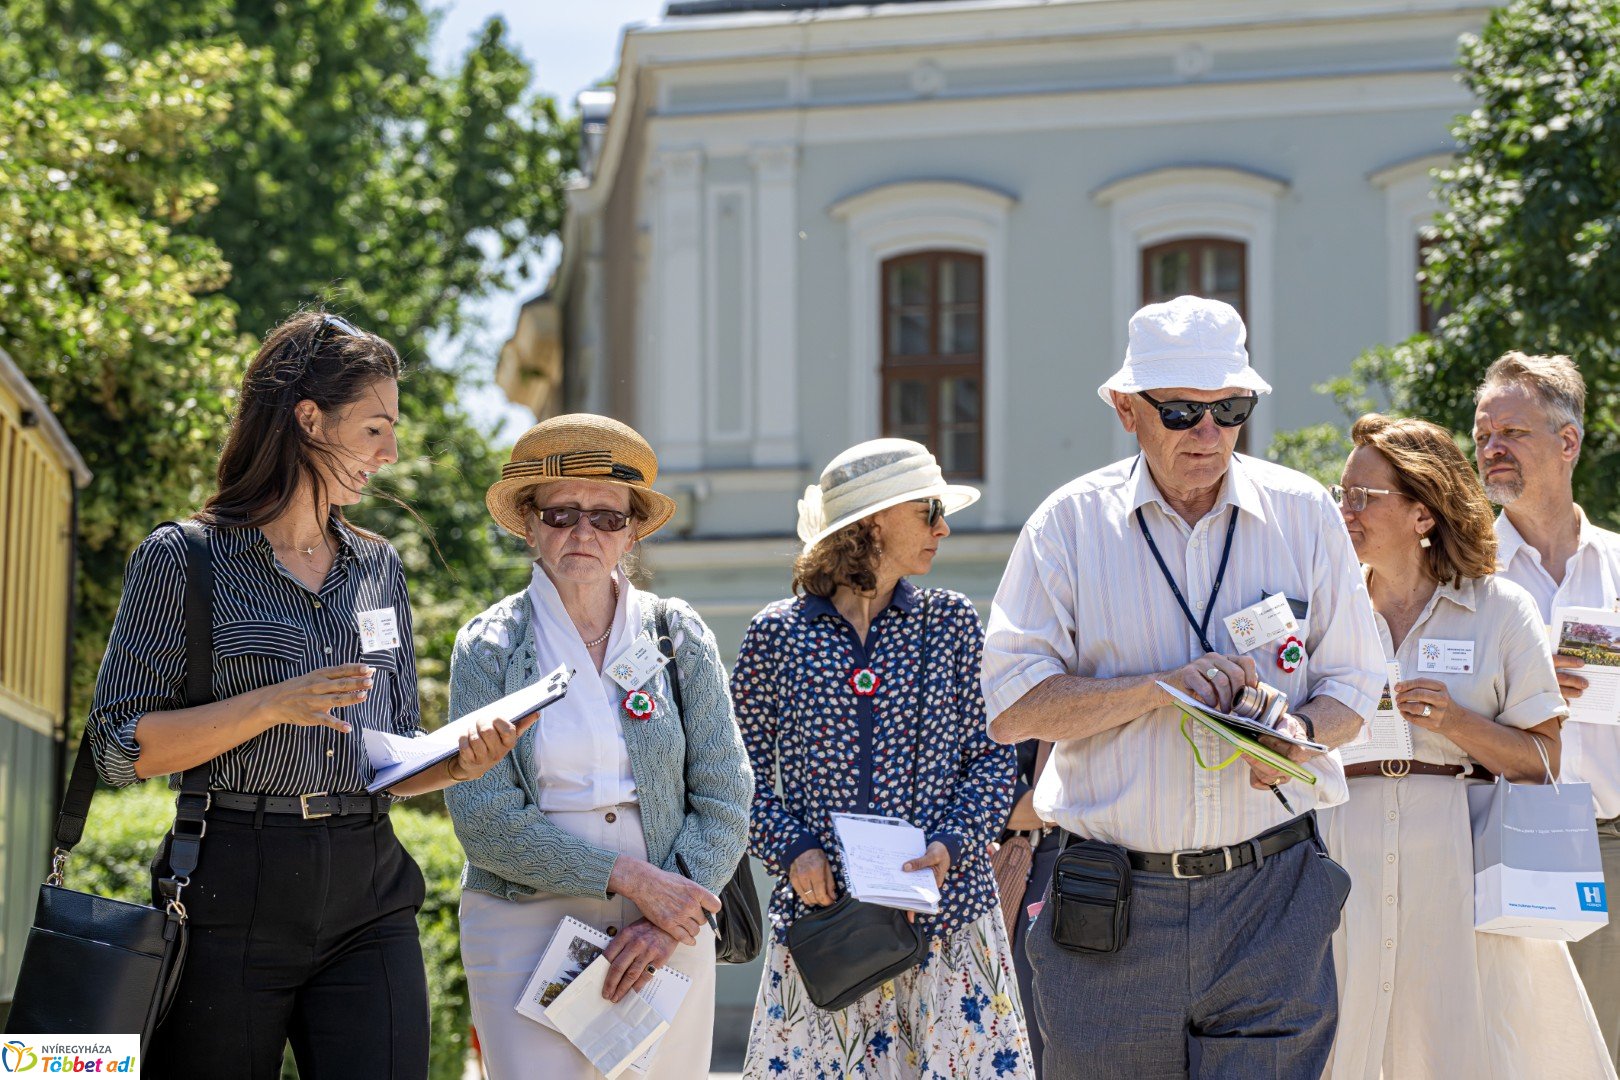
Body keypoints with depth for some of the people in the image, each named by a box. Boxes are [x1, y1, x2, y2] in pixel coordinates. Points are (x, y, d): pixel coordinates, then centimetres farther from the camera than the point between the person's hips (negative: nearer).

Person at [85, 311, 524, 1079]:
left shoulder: (378, 569, 16)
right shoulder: (182, 560, 0)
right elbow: (121, 749, -6)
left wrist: (458, 763, -4)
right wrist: (272, 705, -16)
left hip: (367, 899, 4)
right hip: (233, 897, -4)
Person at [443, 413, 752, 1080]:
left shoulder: (678, 637, 5)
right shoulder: (488, 647, 1)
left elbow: (724, 802, 2)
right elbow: (483, 819, -8)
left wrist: (662, 925, -11)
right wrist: (628, 877, -15)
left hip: (667, 936, 2)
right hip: (526, 931, -1)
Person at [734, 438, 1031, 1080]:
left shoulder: (950, 623, 6)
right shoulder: (778, 634, 2)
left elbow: (993, 758, 6)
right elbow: (745, 776, 5)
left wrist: (951, 842, -10)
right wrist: (793, 849, -10)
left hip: (946, 913, 1)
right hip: (820, 910, -1)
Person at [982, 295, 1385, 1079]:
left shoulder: (1304, 515, 7)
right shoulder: (1070, 524, 2)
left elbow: (1350, 687, 12)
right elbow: (1010, 707, -3)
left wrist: (1299, 732, -11)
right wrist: (1158, 687, -16)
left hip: (1268, 897, 1)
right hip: (1111, 911, 0)